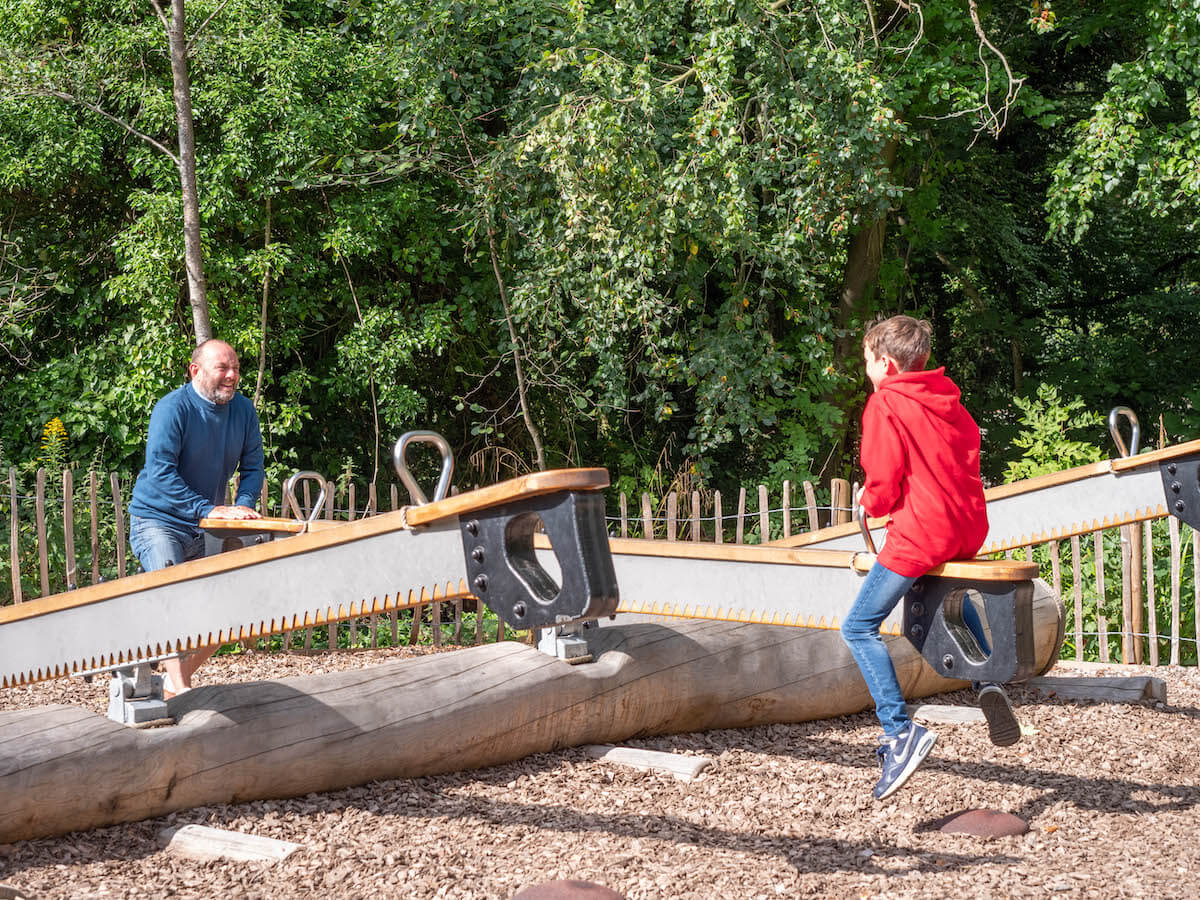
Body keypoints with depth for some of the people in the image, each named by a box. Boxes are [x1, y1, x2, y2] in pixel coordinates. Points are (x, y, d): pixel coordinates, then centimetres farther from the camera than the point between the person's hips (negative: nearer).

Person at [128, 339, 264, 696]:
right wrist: (209, 509, -31)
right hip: (158, 520, -6)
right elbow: (160, 472, -24)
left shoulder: (243, 410, 1)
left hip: (205, 530, 7)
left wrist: (244, 505, -15)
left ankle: (178, 678, 15)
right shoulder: (173, 409, -18)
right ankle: (176, 686, -30)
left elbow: (252, 467, 6)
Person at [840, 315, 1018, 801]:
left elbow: (883, 488, -11)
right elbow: (970, 450, 17)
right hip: (970, 528, 8)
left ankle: (900, 732, -13)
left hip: (919, 532, -8)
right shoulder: (946, 398, 13)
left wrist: (868, 501, 12)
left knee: (859, 627, -1)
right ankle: (989, 681, 20)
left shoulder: (885, 404, -7)